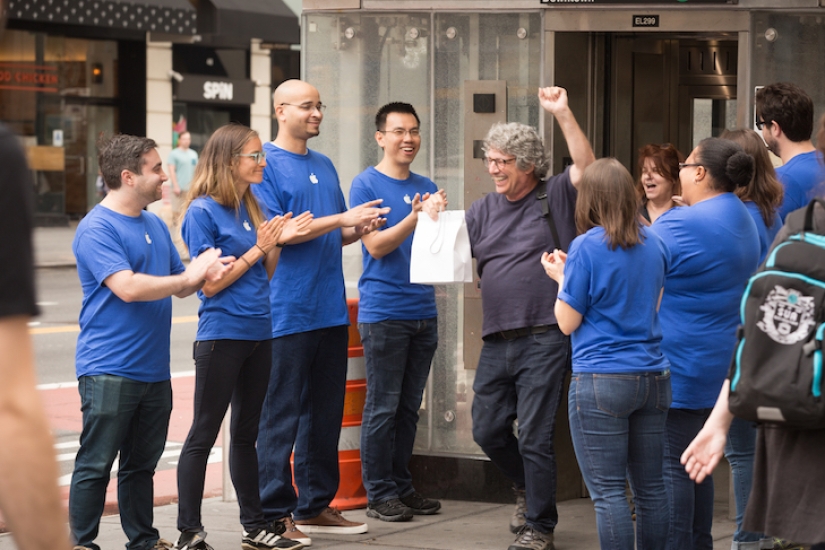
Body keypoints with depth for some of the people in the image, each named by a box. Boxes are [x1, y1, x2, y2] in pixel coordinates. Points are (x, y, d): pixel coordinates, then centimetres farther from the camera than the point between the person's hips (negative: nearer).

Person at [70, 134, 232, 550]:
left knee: (142, 464, 14)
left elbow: (180, 287, 22)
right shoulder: (96, 229, -11)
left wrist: (207, 272, -1)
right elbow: (127, 287, -23)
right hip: (109, 371, -8)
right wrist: (189, 277, -14)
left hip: (153, 370, 8)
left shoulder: (155, 226, 16)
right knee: (95, 465, -5)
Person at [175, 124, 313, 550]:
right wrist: (258, 248, -13)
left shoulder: (251, 207, 11)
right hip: (222, 335, -7)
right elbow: (210, 283, -14)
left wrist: (279, 241, -2)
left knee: (246, 432, 14)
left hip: (258, 334, 7)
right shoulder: (203, 211, -11)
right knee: (203, 434, -3)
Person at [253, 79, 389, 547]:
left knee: (326, 414, 11)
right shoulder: (266, 164, -7)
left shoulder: (324, 166, 16)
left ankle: (316, 504, 20)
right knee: (282, 416, -4)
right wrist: (341, 219, -17)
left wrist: (359, 229, 0)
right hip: (288, 312, -8)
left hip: (331, 311, 8)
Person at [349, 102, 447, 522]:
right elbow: (376, 246, -12)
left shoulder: (426, 188, 14)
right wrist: (415, 217, -21)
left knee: (409, 407, 11)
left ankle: (401, 485, 18)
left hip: (423, 311, 6)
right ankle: (379, 493, 2)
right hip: (383, 311, -6)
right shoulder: (366, 184, -4)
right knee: (382, 408, -3)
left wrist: (438, 217, -5)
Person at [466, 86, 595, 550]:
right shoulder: (482, 211, 14)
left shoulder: (554, 197, 1)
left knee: (534, 437, -4)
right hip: (497, 341, 6)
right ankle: (528, 487, 37)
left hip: (544, 340, -6)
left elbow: (587, 166, -15)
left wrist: (562, 113, -21)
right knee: (488, 430, 10)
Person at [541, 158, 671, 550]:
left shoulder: (587, 246, -10)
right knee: (650, 487, 11)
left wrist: (561, 278, 11)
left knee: (608, 492, -3)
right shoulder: (653, 244, 7)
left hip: (601, 381, -6)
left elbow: (567, 322, -6)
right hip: (652, 376, 6)